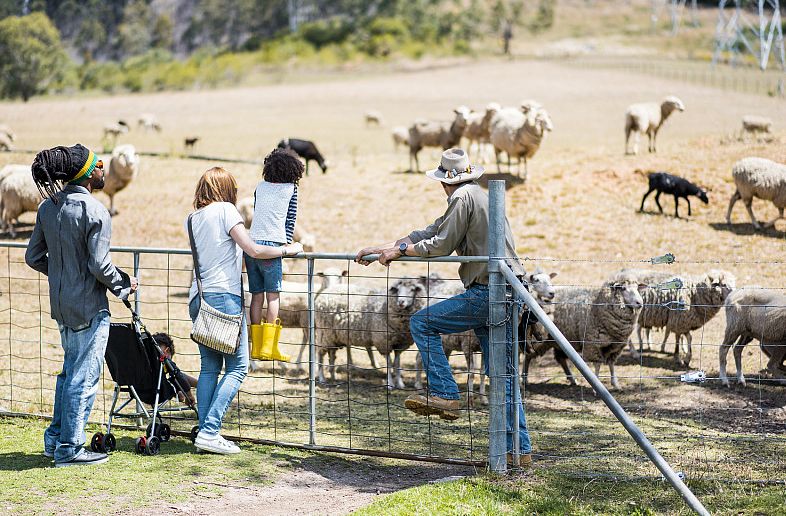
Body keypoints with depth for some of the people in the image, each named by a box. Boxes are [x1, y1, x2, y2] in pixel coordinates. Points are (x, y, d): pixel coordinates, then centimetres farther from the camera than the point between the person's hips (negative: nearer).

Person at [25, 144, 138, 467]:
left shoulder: (48, 207, 3)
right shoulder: (94, 211, -19)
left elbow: (34, 257, 8)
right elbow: (99, 265, -21)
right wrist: (124, 284, -3)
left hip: (60, 304, 8)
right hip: (89, 307, -8)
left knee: (70, 371, 22)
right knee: (84, 378, 2)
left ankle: (55, 440, 27)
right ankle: (69, 449, 7)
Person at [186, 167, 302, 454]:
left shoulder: (192, 218, 16)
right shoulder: (225, 210, -5)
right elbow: (253, 250, -9)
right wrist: (287, 250, 3)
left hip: (198, 298, 7)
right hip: (224, 296, -7)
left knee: (209, 367, 10)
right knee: (237, 368, -3)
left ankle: (205, 432, 5)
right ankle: (209, 431, -12)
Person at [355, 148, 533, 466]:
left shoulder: (463, 197, -5)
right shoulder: (478, 195, 24)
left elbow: (441, 245, -9)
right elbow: (428, 233, 24)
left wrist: (400, 250, 6)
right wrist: (379, 249, 22)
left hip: (485, 293, -9)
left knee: (422, 323, 1)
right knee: (504, 377, 9)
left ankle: (444, 394, -4)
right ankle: (519, 449, 7)